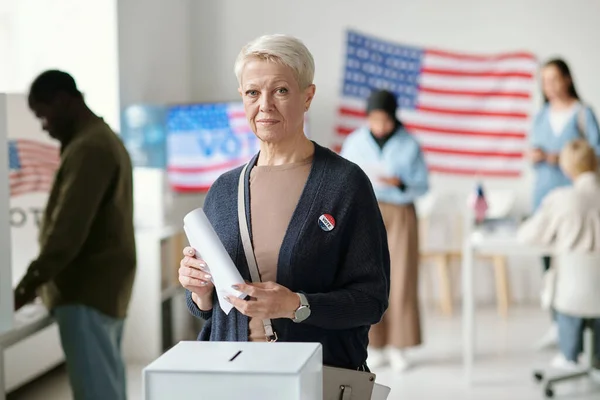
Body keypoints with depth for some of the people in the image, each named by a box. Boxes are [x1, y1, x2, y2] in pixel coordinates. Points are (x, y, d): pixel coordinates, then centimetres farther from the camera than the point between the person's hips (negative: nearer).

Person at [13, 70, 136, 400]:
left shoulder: (88, 149, -16)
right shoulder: (106, 141, 17)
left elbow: (68, 229, -24)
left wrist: (27, 287, -21)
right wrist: (42, 282, 16)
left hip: (86, 292, -10)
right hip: (104, 288, 10)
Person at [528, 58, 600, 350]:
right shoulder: (541, 115, 13)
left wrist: (563, 158, -16)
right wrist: (534, 156, -3)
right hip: (544, 192, 5)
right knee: (548, 259, 4)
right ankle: (557, 324, 12)